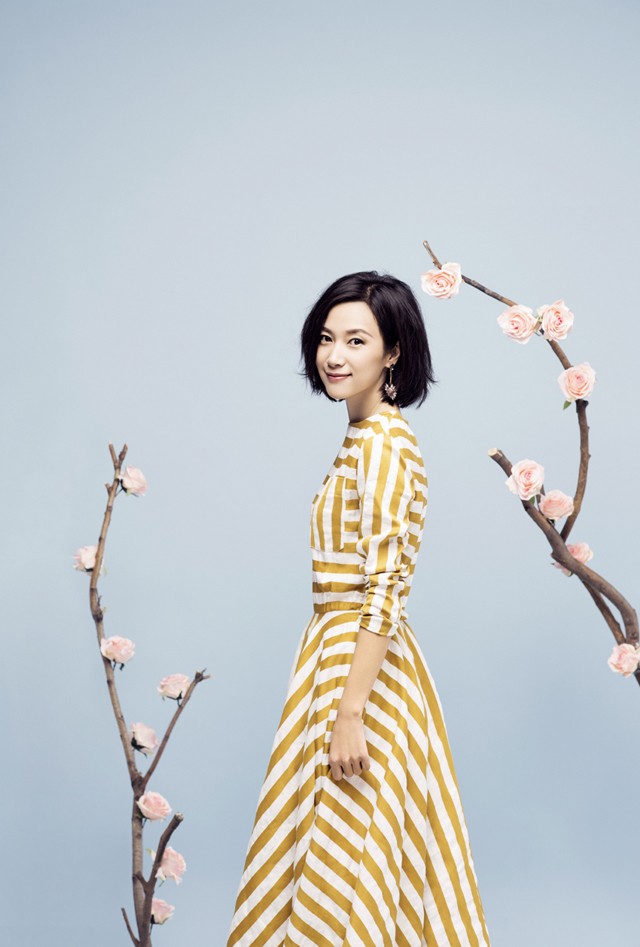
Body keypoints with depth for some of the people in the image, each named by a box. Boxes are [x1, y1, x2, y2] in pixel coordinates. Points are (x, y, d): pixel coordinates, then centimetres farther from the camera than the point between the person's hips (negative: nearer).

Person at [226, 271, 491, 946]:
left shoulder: (382, 443, -17)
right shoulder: (367, 436, 12)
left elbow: (384, 590, -22)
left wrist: (349, 712, -23)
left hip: (357, 662, -9)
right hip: (341, 646, 9)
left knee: (344, 860, 1)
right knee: (349, 860, 17)